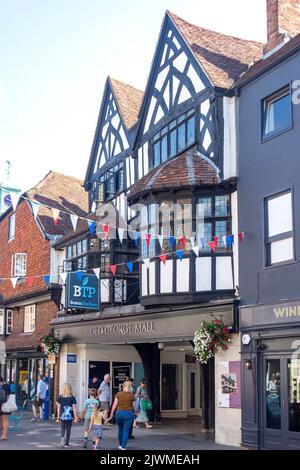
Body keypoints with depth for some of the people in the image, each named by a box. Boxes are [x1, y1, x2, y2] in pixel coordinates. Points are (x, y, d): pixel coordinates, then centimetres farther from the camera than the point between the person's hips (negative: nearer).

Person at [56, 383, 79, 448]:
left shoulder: (60, 397, 0)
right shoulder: (72, 398, -4)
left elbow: (58, 407, 3)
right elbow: (74, 408, -5)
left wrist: (58, 417, 10)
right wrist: (76, 417, -1)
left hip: (62, 416, 0)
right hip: (70, 416, 0)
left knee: (62, 430, 7)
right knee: (68, 430, 13)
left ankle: (62, 442, -15)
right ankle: (66, 443, 18)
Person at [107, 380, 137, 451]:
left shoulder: (118, 394, 1)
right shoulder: (132, 395, -2)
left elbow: (115, 405, -2)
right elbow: (134, 407, 5)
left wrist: (111, 414, 6)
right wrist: (135, 413, 24)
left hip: (119, 412, 2)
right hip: (128, 413, -2)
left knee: (120, 429, 20)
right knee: (126, 431, 2)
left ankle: (120, 445, 31)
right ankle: (123, 447, -1)